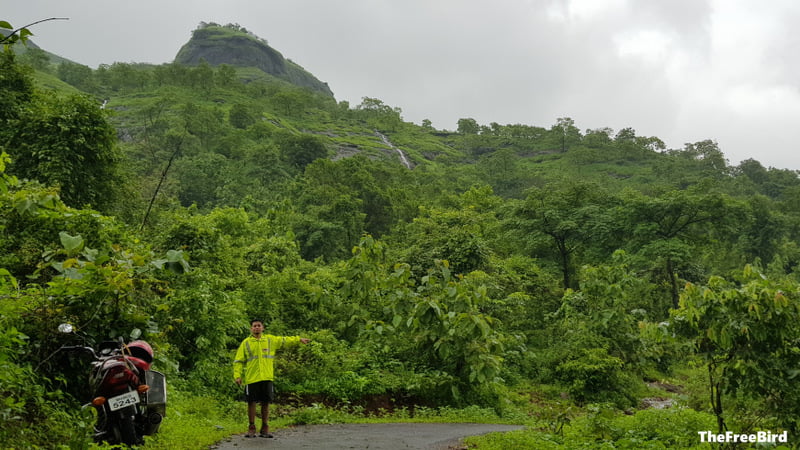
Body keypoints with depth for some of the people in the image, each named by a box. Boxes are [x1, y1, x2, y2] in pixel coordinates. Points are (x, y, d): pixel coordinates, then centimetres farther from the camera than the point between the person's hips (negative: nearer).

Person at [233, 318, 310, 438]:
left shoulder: (270, 340, 12)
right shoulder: (246, 343, 5)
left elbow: (285, 341, 21)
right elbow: (238, 361, 4)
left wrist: (299, 339, 18)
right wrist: (237, 376, -5)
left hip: (266, 378, 2)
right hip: (251, 379, -2)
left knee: (266, 403, 4)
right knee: (252, 403, 1)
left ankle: (265, 429, 13)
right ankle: (251, 428, 14)